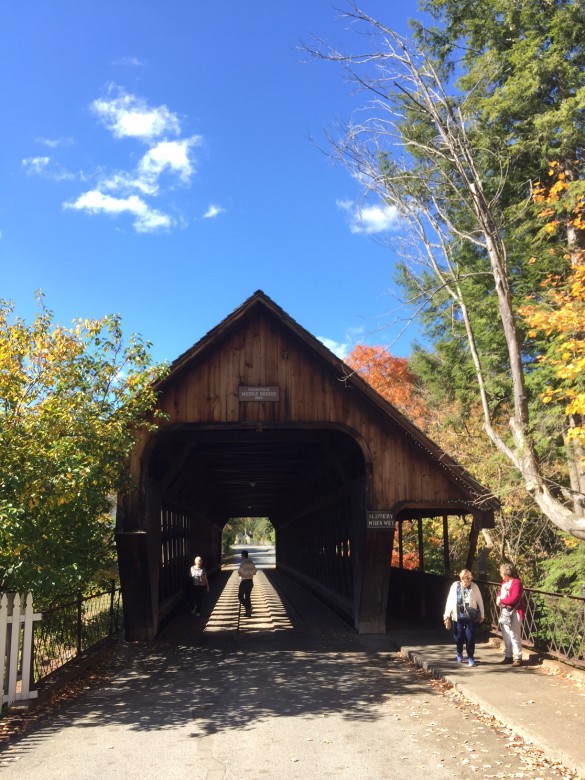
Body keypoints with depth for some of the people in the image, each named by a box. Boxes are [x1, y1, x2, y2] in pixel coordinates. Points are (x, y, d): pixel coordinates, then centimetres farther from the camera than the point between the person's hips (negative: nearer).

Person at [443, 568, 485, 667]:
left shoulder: (474, 587, -3)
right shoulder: (455, 586, -3)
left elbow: (479, 601, 4)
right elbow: (449, 601, 0)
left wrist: (482, 614, 7)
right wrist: (447, 615, -1)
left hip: (471, 617, -1)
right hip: (458, 617, 1)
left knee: (470, 637, -2)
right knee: (458, 637, 9)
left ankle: (471, 657, 14)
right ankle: (459, 653, 33)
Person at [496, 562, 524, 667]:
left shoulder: (516, 582, -14)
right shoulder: (504, 582, 11)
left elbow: (513, 599, -21)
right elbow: (500, 593, 22)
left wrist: (501, 600, -9)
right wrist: (498, 599, 0)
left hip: (513, 613, -9)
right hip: (505, 612, 9)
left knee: (514, 636, -6)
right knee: (506, 636, 14)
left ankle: (518, 658, 2)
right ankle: (508, 656, 24)